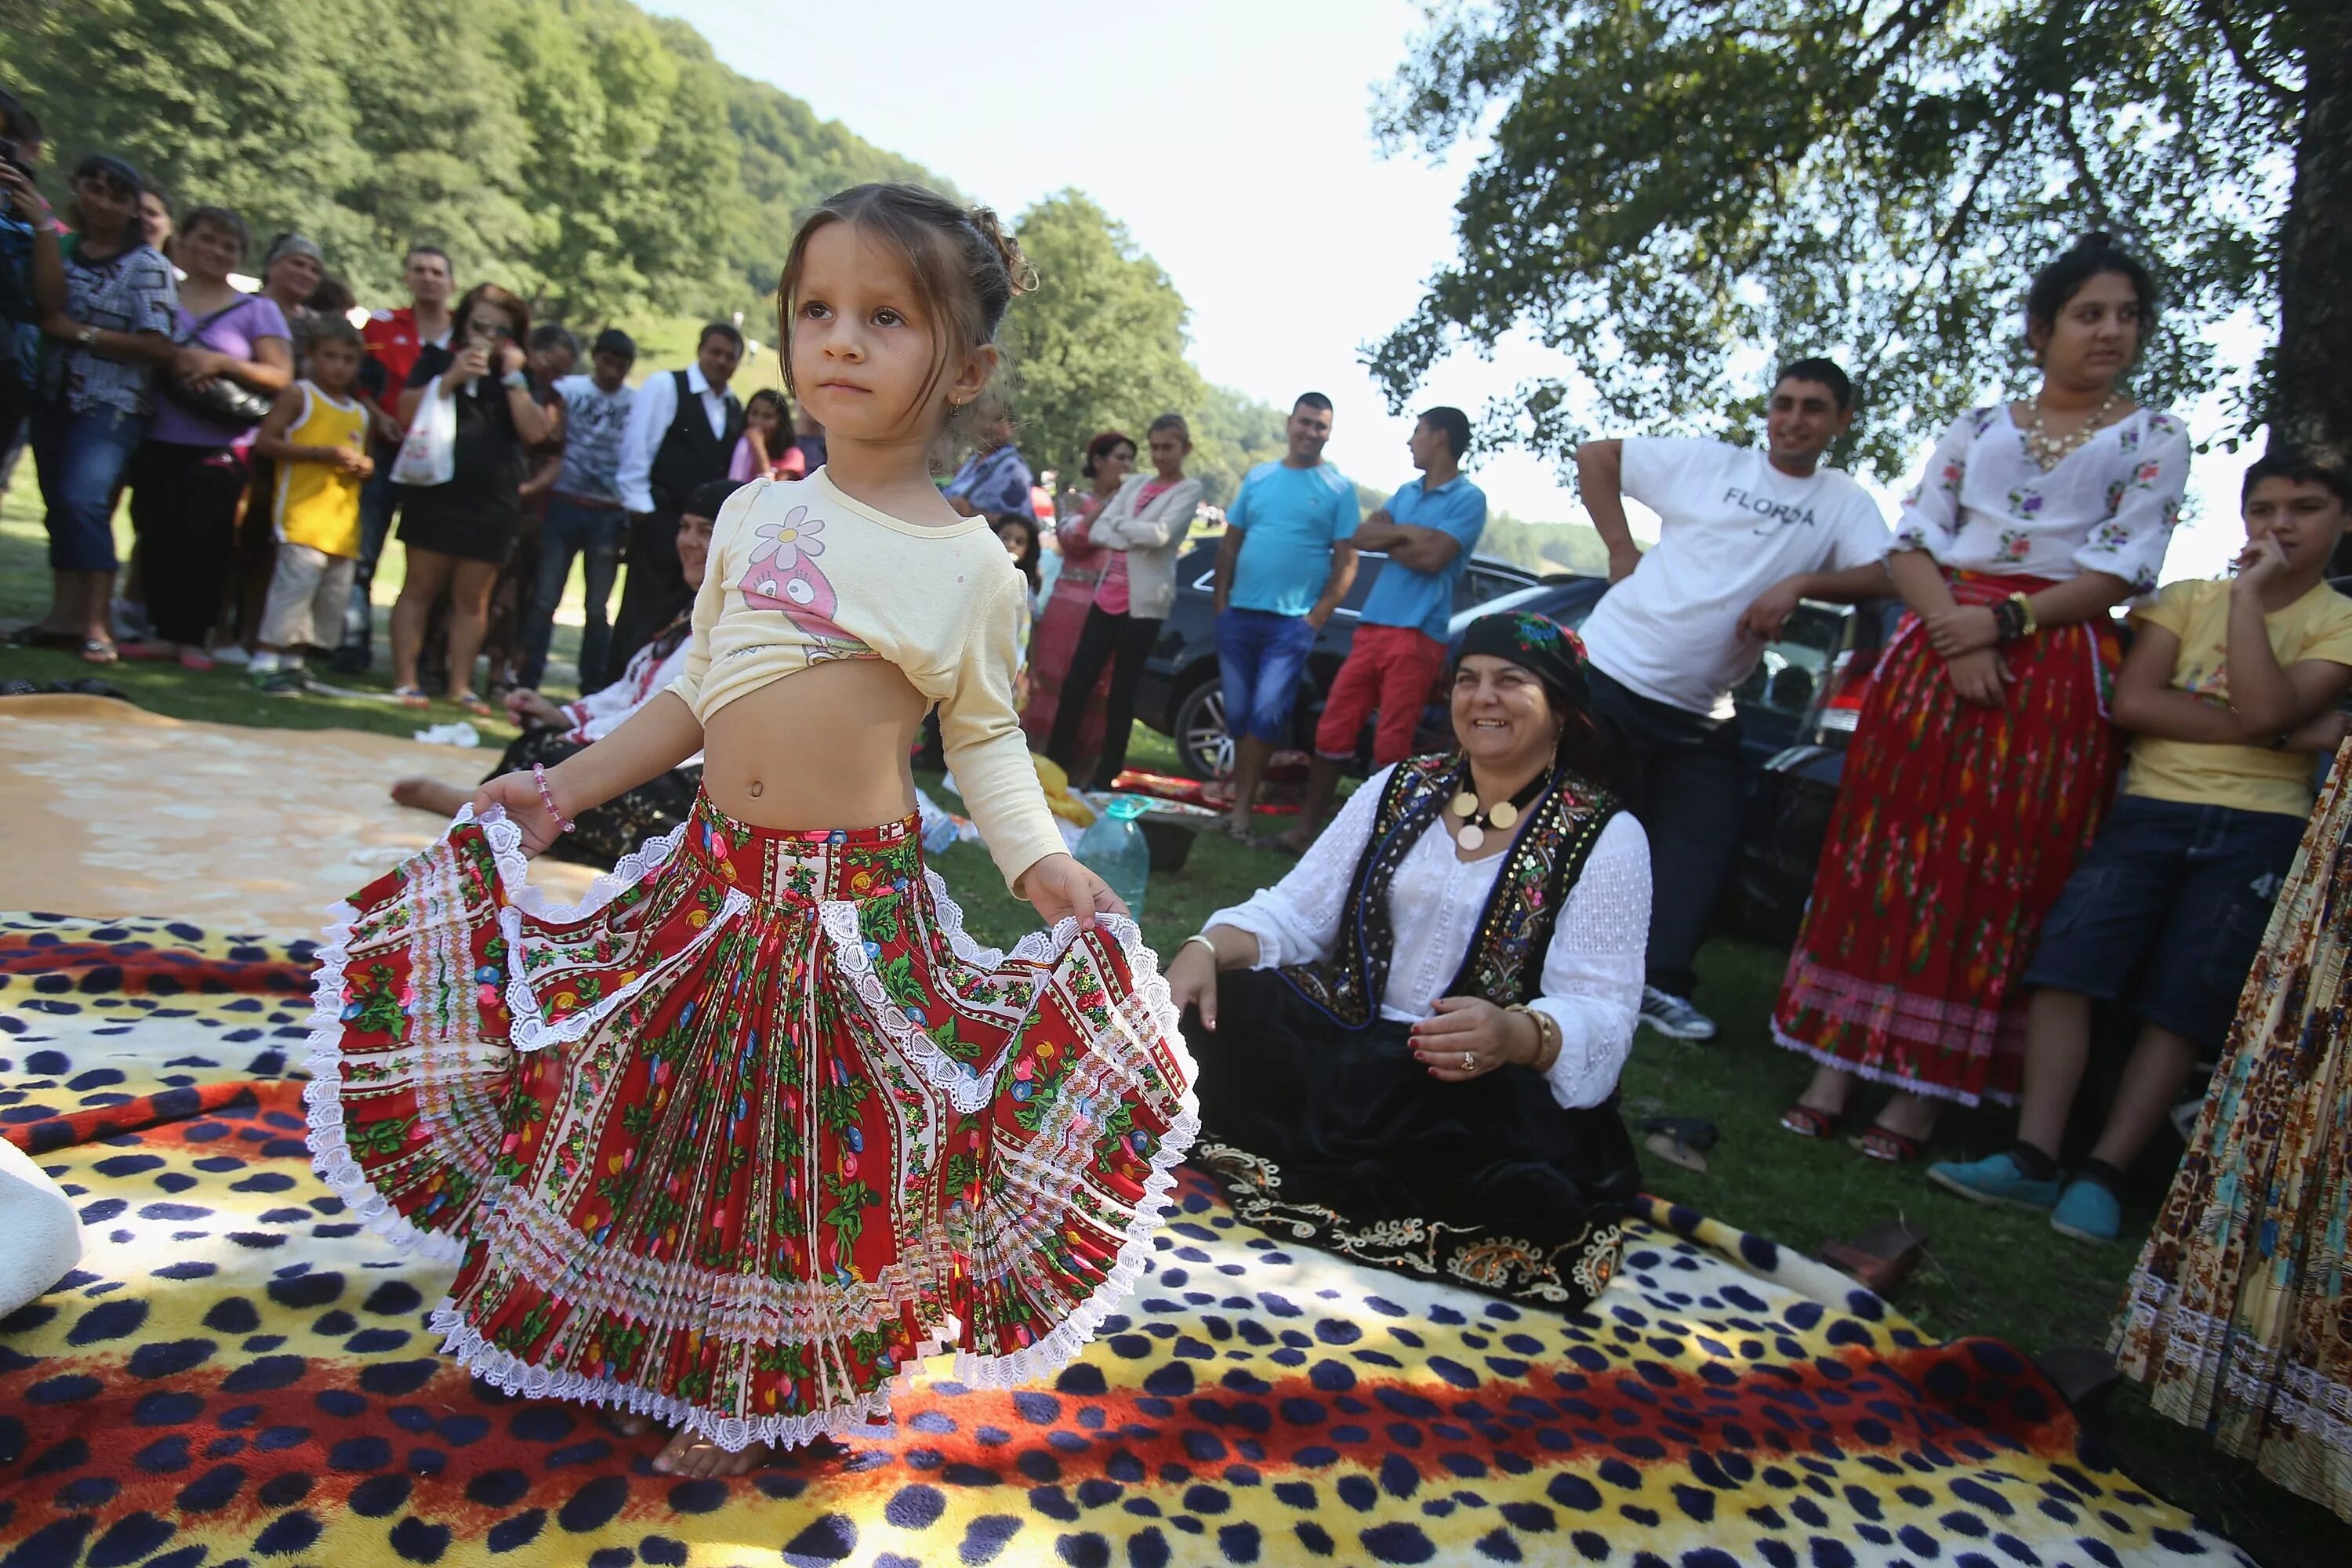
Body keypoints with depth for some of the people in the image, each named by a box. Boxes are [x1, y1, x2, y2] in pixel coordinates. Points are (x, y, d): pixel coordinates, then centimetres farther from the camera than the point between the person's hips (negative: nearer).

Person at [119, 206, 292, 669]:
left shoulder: (257, 310, 6)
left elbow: (281, 376, -2)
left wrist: (223, 363, -14)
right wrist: (170, 359, -7)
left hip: (221, 448, -2)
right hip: (158, 440, 2)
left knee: (204, 539, -4)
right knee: (158, 535, 1)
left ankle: (194, 636, 6)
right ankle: (163, 630, 11)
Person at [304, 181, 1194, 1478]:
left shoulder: (972, 563, -4)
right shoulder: (754, 515, 5)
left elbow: (983, 733, 1)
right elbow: (698, 692, 13)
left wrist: (1041, 861, -13)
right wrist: (572, 783, 9)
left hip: (857, 896, -3)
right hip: (714, 870, 4)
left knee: (812, 1140, 7)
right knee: (671, 1111, 14)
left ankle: (758, 1394, 32)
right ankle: (653, 1354, 41)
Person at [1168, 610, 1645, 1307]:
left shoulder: (1607, 837, -3)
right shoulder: (1402, 787, 9)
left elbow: (1599, 1017, -12)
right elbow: (1294, 912, 4)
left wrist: (1518, 1034, -36)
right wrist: (1206, 949, -17)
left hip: (1487, 1085, -2)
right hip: (1343, 1041, 3)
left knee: (1508, 1135, -37)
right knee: (1205, 1021, -22)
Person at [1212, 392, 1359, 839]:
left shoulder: (1339, 489, 1)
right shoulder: (1257, 478, 11)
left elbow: (1346, 563, -2)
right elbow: (1230, 544, 12)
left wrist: (1317, 618, -9)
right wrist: (1221, 602, 3)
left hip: (1293, 622, -4)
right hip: (1238, 615, 4)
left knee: (1266, 713, -10)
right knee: (1237, 713, 8)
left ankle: (1242, 804, -1)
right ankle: (1241, 793, 23)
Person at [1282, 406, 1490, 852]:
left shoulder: (1468, 498, -3)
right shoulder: (1407, 492, 20)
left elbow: (1432, 557, -15)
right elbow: (1362, 537, 8)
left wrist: (1388, 538, -2)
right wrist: (1406, 533, -6)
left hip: (1417, 635, -7)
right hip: (1371, 626, 7)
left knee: (1390, 747, -4)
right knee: (1333, 730, 5)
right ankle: (1305, 828, 14)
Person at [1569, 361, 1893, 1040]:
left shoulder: (1847, 504, 7)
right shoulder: (1708, 462, 0)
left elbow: (1881, 577, -8)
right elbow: (1594, 455, 5)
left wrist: (1799, 583, -24)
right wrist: (1620, 547, -4)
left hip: (1702, 711, 3)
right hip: (1613, 673, -3)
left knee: (1704, 843, 0)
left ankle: (1662, 982, 10)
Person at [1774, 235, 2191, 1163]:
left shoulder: (2153, 440, 9)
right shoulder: (1979, 427, 15)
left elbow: (2118, 573, -2)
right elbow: (1913, 543, 6)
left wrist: (2002, 621, -16)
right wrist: (1951, 629, -12)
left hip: (2051, 673, -2)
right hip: (1934, 651, 2)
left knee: (1991, 872, -3)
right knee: (1886, 849, -2)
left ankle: (1923, 1091, 4)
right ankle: (1834, 1069, 4)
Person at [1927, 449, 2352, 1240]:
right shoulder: (2185, 600, 13)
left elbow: (2267, 708, -13)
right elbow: (2131, 702, -4)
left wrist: (2248, 594, -7)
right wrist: (2280, 735, -8)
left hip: (2257, 831, -1)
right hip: (2149, 810, 1)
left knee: (2183, 1006, -4)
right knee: (2067, 958, -15)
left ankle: (2102, 1175, 0)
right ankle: (2034, 1157, -14)